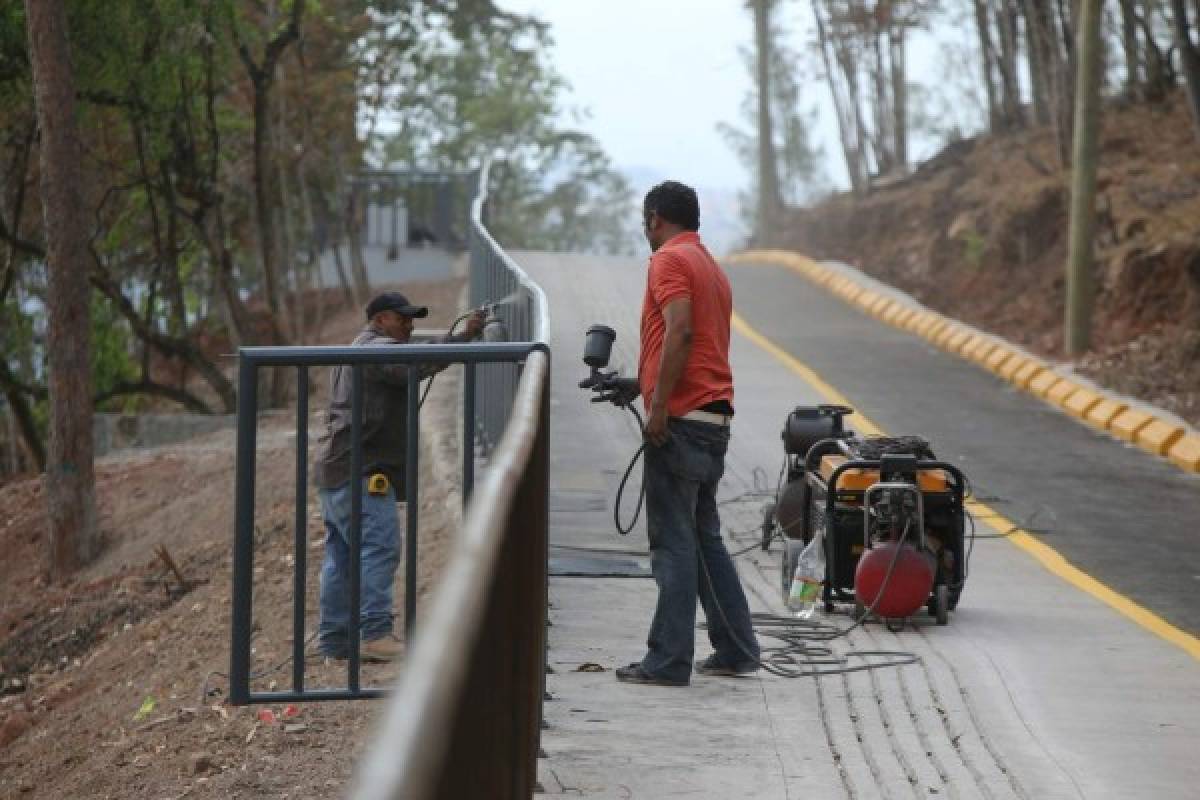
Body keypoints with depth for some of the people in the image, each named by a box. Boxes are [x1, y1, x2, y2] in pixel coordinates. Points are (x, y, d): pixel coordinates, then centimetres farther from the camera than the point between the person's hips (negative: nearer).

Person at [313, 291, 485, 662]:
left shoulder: (355, 352, 27)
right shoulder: (378, 349, -8)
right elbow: (418, 365, -24)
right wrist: (463, 336, -23)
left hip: (335, 471, 11)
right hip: (360, 471, -11)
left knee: (341, 557, 10)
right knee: (380, 547, -16)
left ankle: (333, 639, 11)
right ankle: (374, 633, -23)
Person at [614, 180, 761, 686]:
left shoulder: (669, 260, -8)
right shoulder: (712, 268, 22)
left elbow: (680, 333, -21)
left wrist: (659, 405, -22)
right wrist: (641, 383, 26)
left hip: (681, 418, -9)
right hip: (715, 417, 9)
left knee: (673, 541, -8)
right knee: (705, 538, 16)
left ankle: (669, 660, -7)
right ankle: (736, 650, 17)